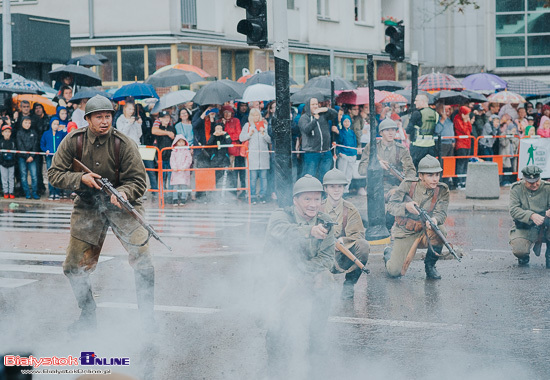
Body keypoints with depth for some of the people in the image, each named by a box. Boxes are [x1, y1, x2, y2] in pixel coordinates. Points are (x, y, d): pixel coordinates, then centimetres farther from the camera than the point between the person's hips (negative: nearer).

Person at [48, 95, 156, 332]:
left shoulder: (124, 144, -15)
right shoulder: (73, 142, -9)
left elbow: (139, 181, -13)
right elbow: (54, 174, -6)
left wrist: (124, 192, -34)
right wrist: (81, 179, -22)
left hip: (121, 204, -2)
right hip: (87, 206, 2)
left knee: (143, 261, -17)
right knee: (74, 268, 3)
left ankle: (147, 317, -1)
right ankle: (88, 316, 26)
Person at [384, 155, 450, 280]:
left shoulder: (442, 191, -7)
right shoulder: (408, 185, -11)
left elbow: (441, 213, -17)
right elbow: (391, 206, -13)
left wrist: (435, 219, -41)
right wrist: (406, 206, -35)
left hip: (426, 232, 1)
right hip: (405, 233, -1)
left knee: (440, 230, -33)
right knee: (394, 272, -12)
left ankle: (430, 265, -7)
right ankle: (389, 253, 27)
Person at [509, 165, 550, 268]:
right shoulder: (516, 188, -4)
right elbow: (513, 210, -14)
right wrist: (531, 216, -33)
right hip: (523, 229, -2)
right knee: (518, 250, -31)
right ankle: (524, 258, 12)